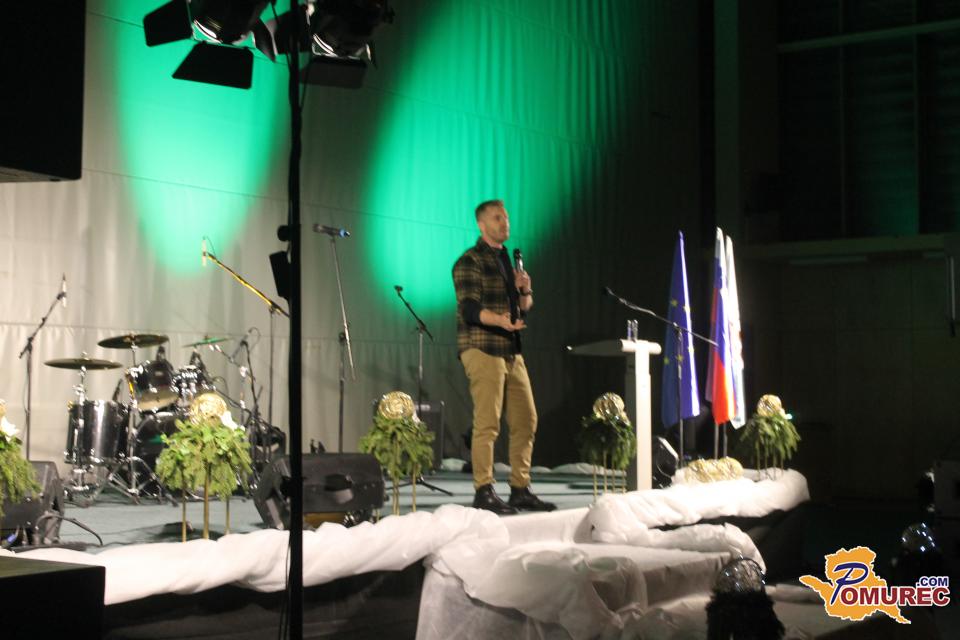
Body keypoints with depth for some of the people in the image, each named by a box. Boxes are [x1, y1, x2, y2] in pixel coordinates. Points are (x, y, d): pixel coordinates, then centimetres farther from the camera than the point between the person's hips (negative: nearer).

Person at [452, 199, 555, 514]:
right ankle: (484, 492, -6)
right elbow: (470, 308, -16)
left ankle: (520, 490, 13)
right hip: (481, 349, -8)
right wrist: (500, 320, -33)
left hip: (511, 351, 8)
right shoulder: (470, 261, -5)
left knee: (526, 420, 6)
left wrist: (524, 290, 2)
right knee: (487, 423, -11)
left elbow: (524, 307, 24)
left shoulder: (506, 259, 21)